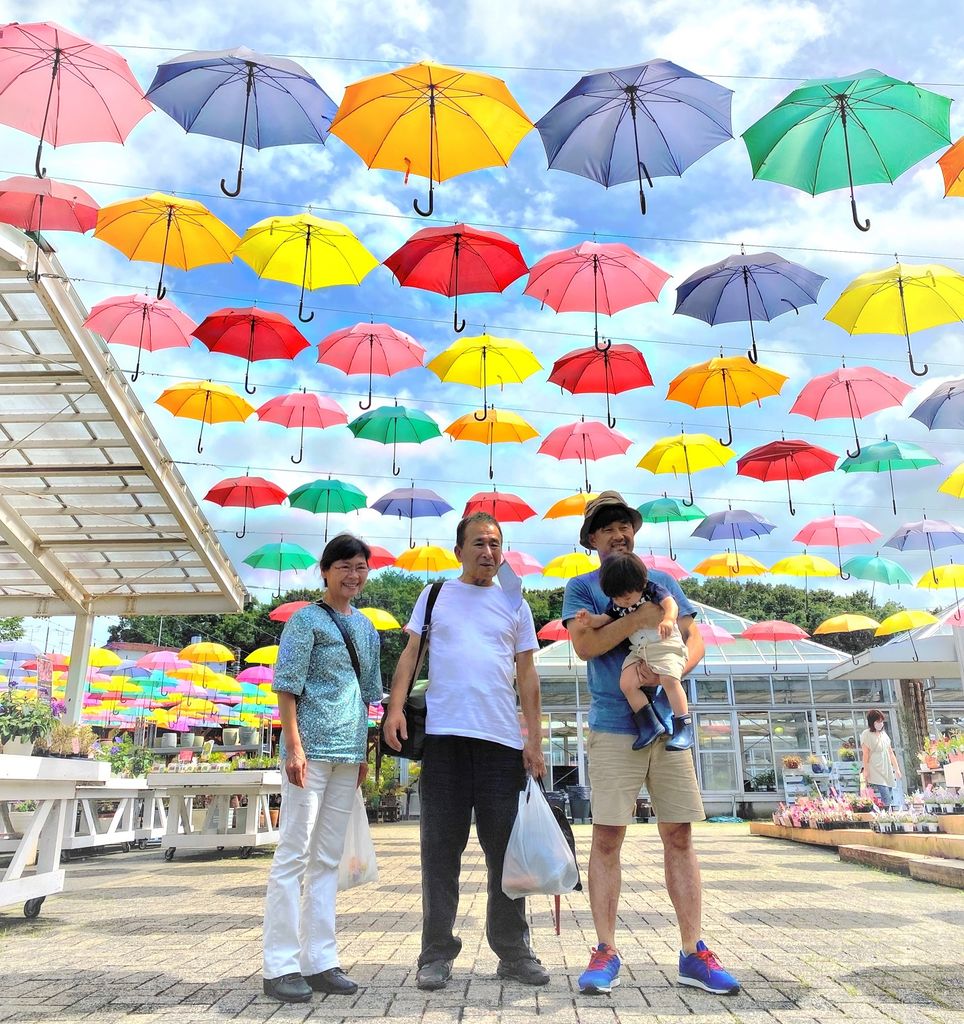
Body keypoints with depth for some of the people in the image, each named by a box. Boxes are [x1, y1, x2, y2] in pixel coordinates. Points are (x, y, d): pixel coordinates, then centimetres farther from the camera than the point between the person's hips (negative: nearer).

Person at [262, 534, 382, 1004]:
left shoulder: (366, 627, 15)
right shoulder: (307, 619, -4)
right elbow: (287, 686, -9)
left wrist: (363, 751, 16)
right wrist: (294, 747, -16)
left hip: (348, 753, 7)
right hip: (311, 748, -7)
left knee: (328, 859, 11)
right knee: (294, 855, -1)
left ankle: (320, 961, 18)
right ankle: (281, 966, 8)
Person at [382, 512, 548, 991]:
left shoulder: (516, 604, 13)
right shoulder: (435, 595, 11)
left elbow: (527, 675, 11)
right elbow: (410, 654, 7)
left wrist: (535, 739, 5)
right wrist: (395, 708, -8)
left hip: (503, 740, 1)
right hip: (442, 735, -1)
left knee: (506, 851, 7)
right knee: (440, 849, 5)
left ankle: (513, 952, 20)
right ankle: (436, 954, 16)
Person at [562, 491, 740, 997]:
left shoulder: (663, 582, 14)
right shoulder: (582, 587, 5)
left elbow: (695, 639, 7)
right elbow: (584, 644, -10)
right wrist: (640, 617, -17)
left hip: (668, 724, 3)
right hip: (613, 728, -3)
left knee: (679, 836, 6)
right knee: (606, 838, -1)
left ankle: (693, 952, 16)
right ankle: (605, 952, 11)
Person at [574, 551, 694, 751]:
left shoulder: (653, 589, -7)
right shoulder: (616, 603, 9)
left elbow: (671, 604, -20)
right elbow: (604, 619, 10)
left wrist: (668, 619, -42)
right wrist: (590, 620, -12)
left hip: (666, 645, -6)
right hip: (638, 650, 6)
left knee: (669, 680, -26)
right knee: (627, 683, -12)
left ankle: (684, 727, -16)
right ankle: (649, 725, -2)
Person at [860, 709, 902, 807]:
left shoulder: (884, 734, 15)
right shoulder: (866, 735, -5)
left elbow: (891, 753, 20)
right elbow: (865, 755, -9)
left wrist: (897, 768, 17)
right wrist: (866, 771, -13)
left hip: (888, 771, 7)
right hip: (876, 772, -7)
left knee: (891, 800, 3)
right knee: (886, 800, -17)